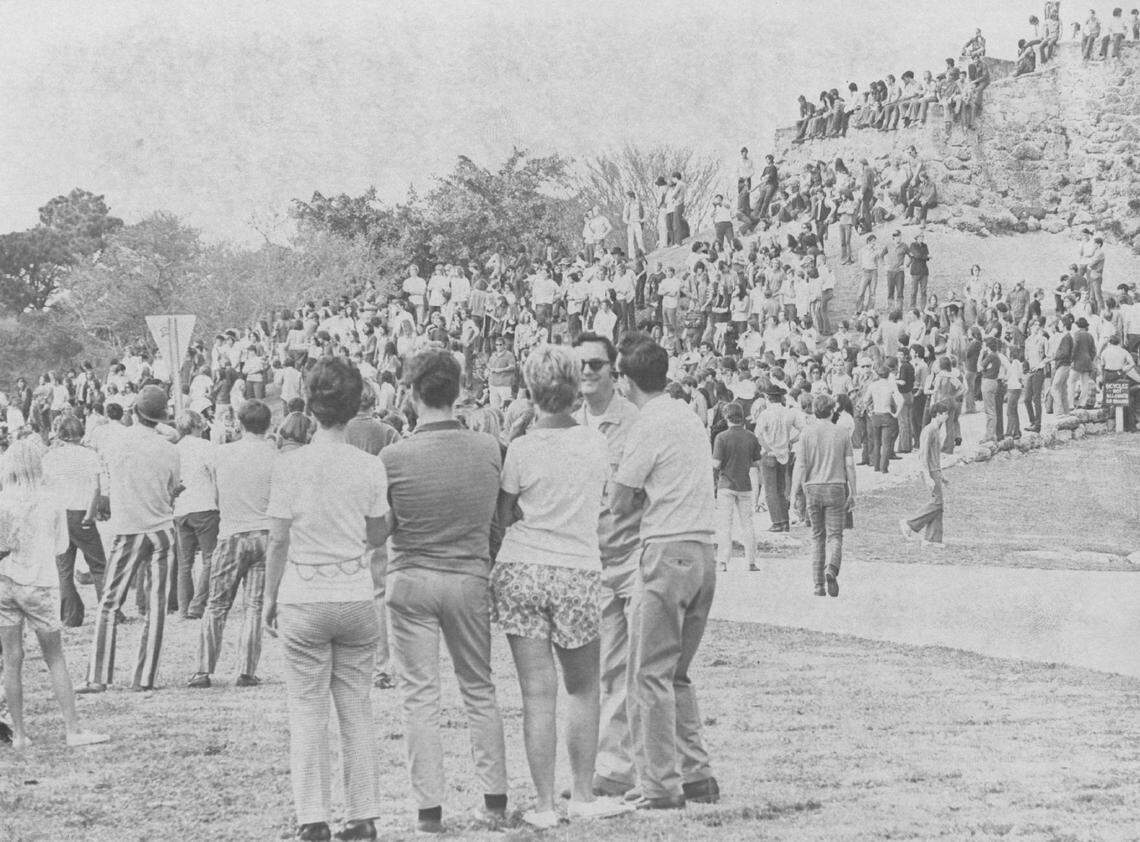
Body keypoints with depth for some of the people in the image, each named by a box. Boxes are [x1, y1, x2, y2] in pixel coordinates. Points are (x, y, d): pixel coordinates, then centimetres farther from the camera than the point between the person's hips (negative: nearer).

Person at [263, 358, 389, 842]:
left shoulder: (290, 466, -8)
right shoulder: (370, 468, -3)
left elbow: (278, 540, -4)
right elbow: (376, 536, 5)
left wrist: (270, 597, 6)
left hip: (303, 598, -2)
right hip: (356, 598, 2)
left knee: (307, 711, 4)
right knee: (356, 710, 10)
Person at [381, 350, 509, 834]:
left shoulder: (394, 457, -13)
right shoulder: (488, 450, -4)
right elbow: (500, 519, 7)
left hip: (411, 580, -3)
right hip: (471, 578, 3)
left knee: (420, 697, 4)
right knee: (480, 691, 16)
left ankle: (429, 807, 5)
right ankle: (495, 798, 18)